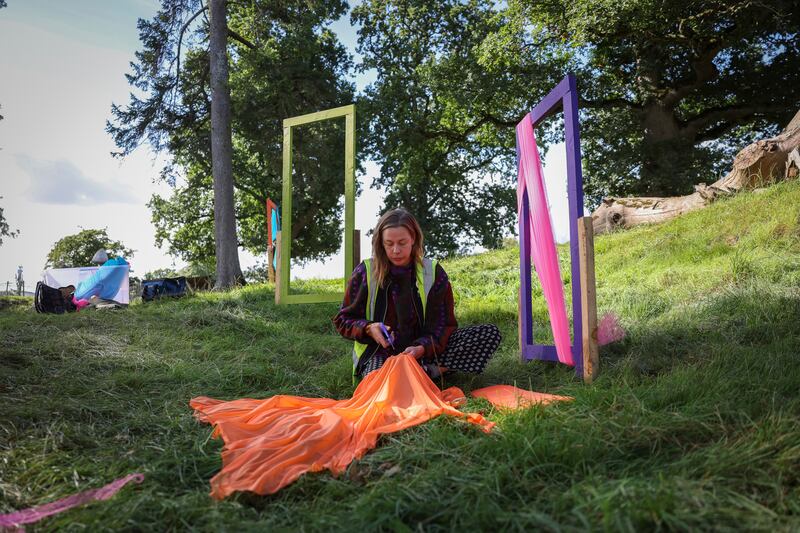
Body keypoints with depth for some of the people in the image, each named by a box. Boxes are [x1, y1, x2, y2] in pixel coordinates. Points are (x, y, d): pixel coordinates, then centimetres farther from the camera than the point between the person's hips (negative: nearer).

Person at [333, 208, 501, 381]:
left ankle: (426, 370, -19)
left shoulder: (433, 272, -2)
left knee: (491, 333, -14)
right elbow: (343, 320, 5)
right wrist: (368, 328, -18)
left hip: (422, 350, 3)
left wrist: (422, 348, -23)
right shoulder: (365, 272, -4)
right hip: (379, 351, -3)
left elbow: (444, 325, -3)